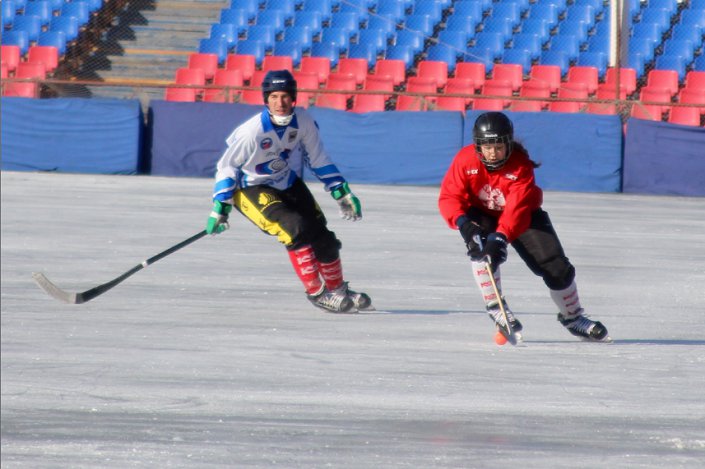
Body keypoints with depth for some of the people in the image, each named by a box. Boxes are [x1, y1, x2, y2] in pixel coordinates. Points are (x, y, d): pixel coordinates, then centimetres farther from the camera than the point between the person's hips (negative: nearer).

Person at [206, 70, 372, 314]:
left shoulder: (303, 122, -15)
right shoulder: (253, 131, -28)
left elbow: (318, 159, 1)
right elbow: (227, 165, -16)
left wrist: (342, 192, 2)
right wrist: (220, 207, -17)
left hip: (289, 184, 5)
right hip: (253, 190, -5)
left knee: (322, 236, 2)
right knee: (296, 228, -25)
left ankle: (338, 289, 27)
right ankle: (316, 292, -13)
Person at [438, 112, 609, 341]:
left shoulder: (520, 165, -28)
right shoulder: (465, 161, -24)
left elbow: (517, 209, -37)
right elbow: (449, 197, -23)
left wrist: (501, 237, -51)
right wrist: (462, 222, -42)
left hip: (522, 217, 0)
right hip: (481, 215, 0)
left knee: (555, 265, -6)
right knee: (480, 246, -33)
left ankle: (572, 317, 16)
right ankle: (495, 307, -17)